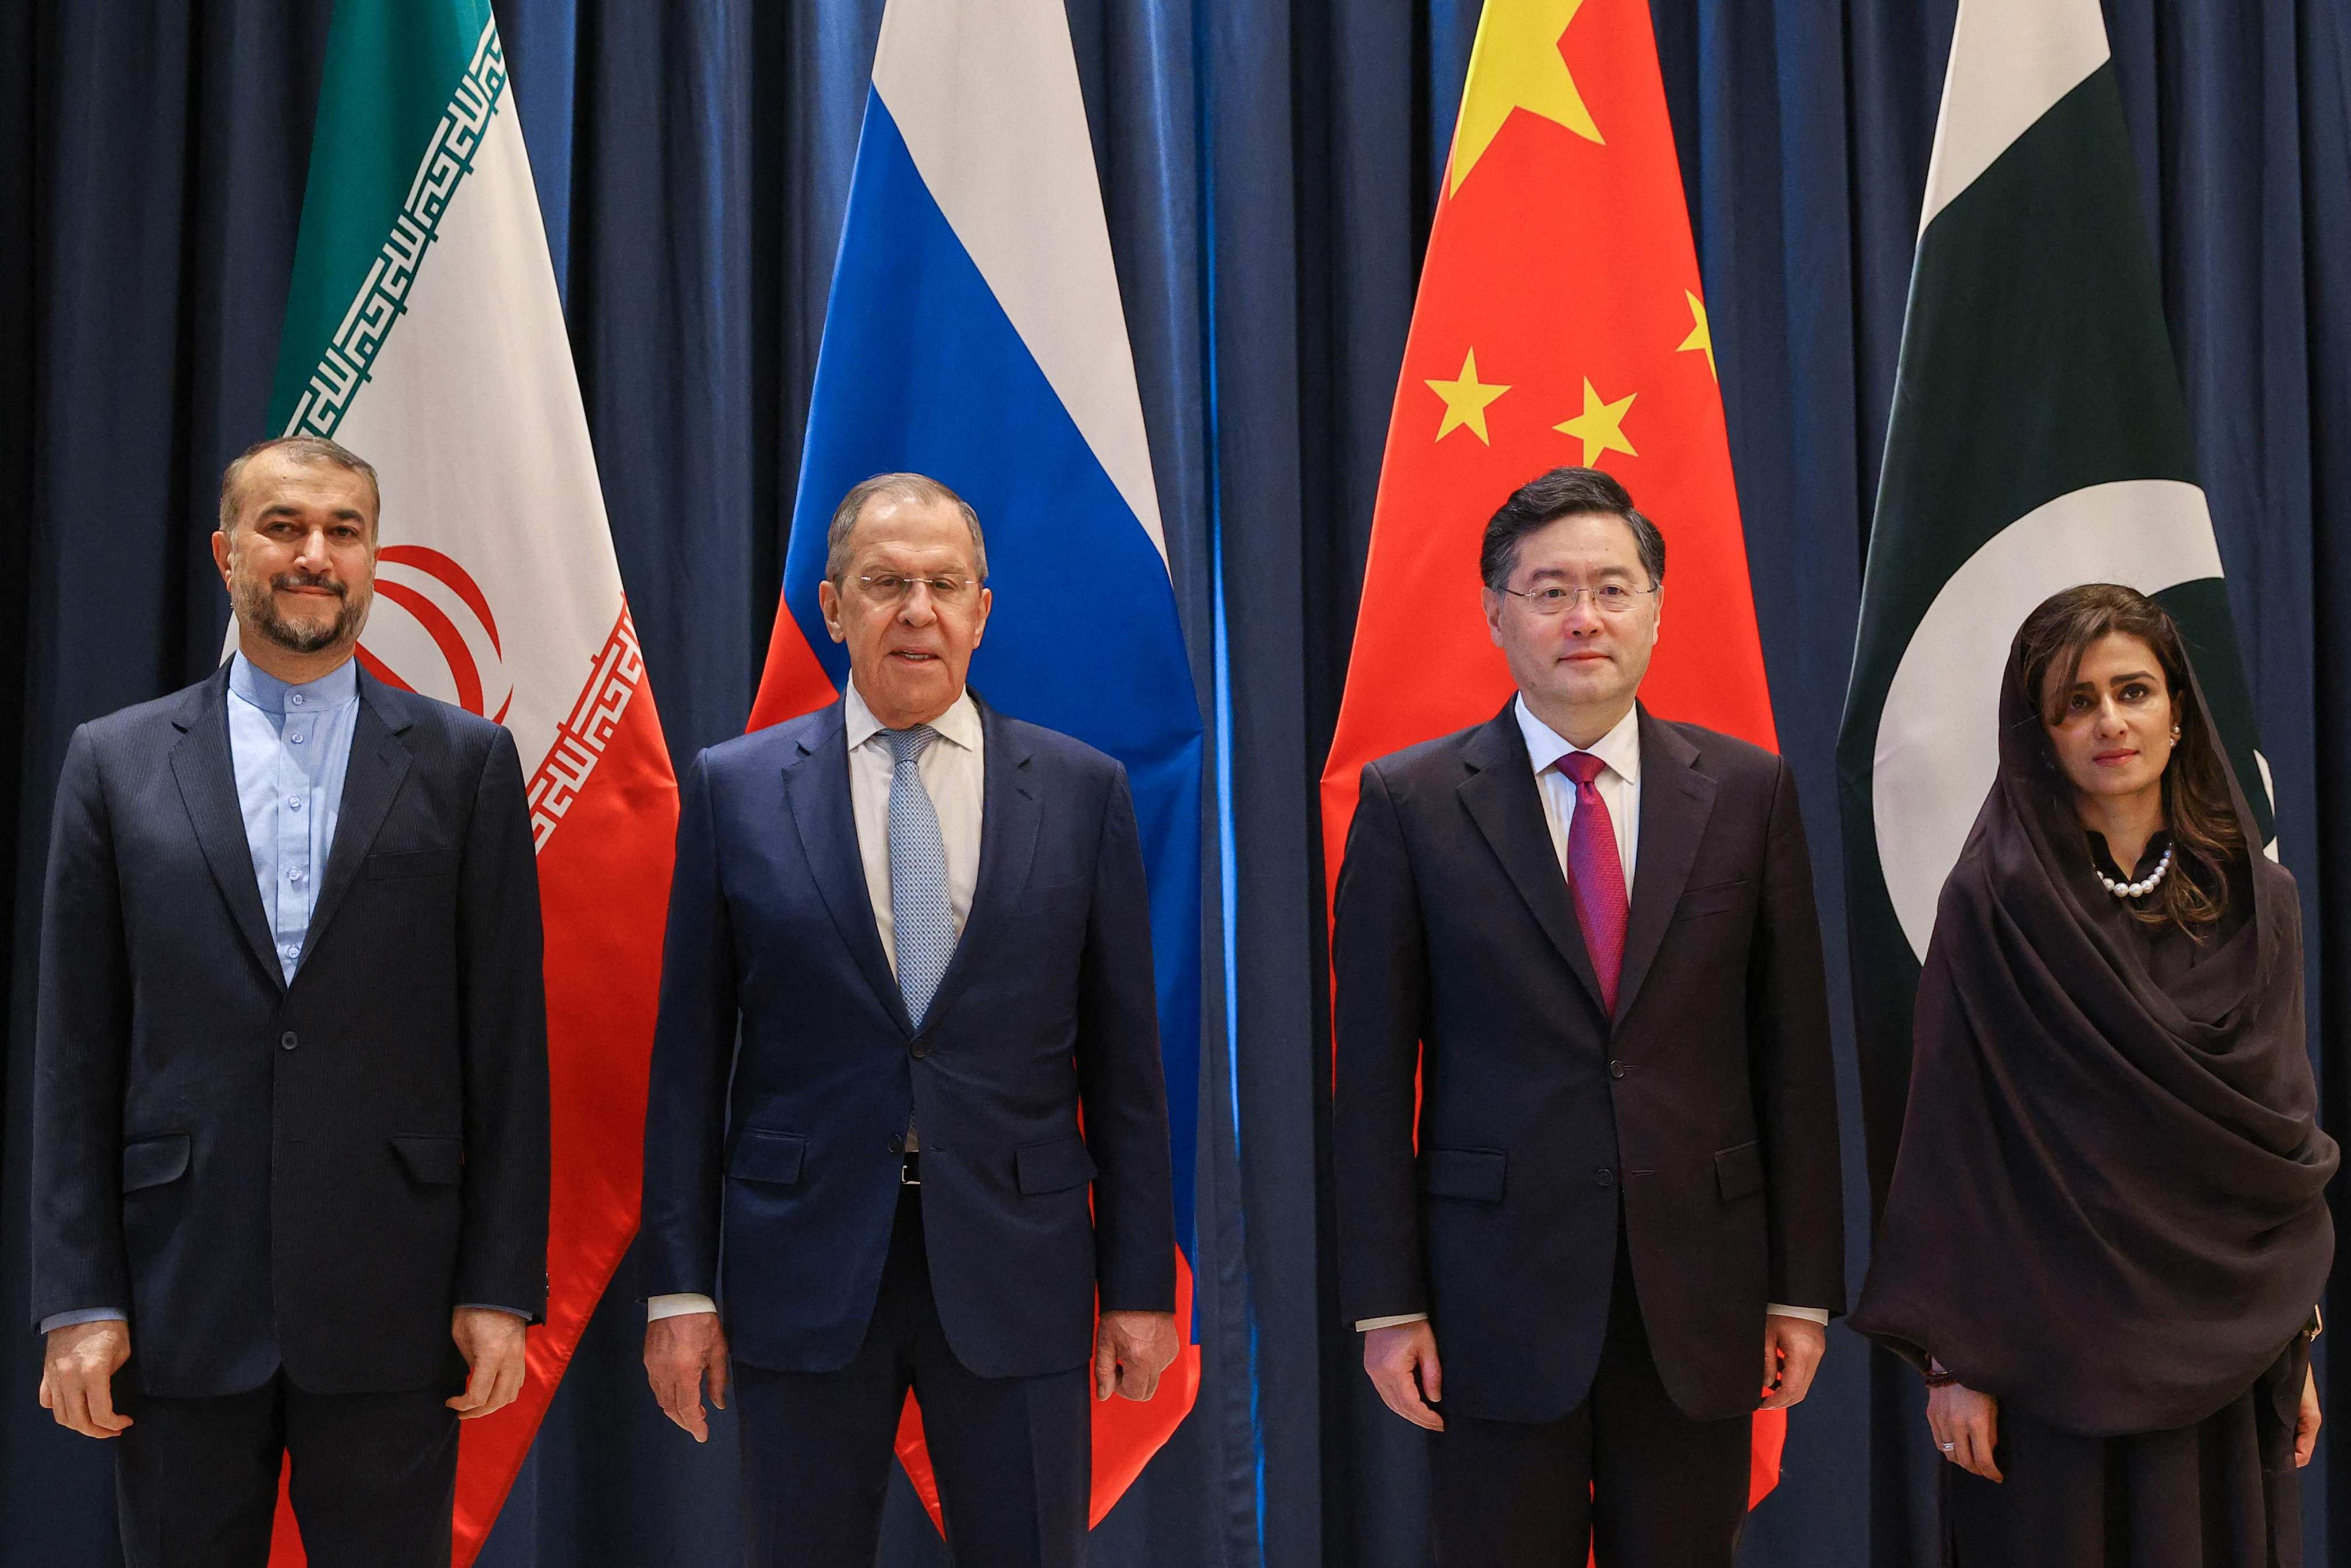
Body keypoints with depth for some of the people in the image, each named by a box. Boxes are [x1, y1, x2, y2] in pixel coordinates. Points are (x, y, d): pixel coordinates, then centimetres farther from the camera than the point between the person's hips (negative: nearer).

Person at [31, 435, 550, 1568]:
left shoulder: (465, 762, 4)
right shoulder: (116, 761, 7)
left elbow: (508, 1043, 2)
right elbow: (76, 1054, 5)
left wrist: (501, 1288, -2)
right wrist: (77, 1301, -1)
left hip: (390, 1306, -1)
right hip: (179, 1303, 1)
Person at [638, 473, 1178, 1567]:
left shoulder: (1084, 791, 3)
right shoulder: (736, 790, 3)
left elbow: (1122, 1060, 4)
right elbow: (689, 1057, 3)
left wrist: (1140, 1283, 2)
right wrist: (679, 1288, 0)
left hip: (1016, 1271, 0)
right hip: (803, 1271, 0)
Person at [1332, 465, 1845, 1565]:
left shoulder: (1747, 793, 4)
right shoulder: (1410, 803, -2)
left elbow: (1792, 1051, 5)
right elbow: (1374, 1071, -2)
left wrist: (1805, 1286, 3)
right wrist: (1386, 1305, -4)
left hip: (1698, 1297, 2)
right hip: (1499, 1297, -1)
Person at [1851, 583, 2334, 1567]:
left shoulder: (2257, 901, 6)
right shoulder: (1993, 902, -6)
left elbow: (2286, 1135, 10)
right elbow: (1951, 1137, -8)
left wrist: (2295, 1344, 8)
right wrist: (1953, 1359, -11)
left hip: (2220, 1350, 4)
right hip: (2056, 1345, -4)